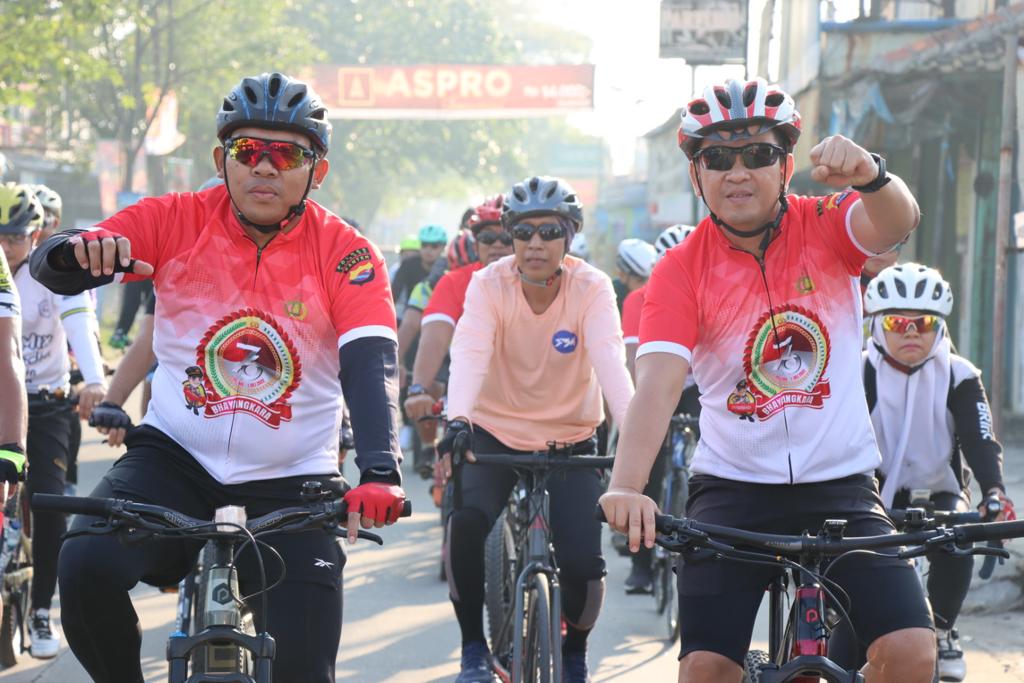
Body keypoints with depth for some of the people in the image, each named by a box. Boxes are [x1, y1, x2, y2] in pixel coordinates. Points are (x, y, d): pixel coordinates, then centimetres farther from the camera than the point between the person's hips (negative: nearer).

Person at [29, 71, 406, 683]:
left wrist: (381, 473, -40)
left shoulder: (346, 256, -9)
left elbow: (370, 367, -22)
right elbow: (49, 268, -13)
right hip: (175, 463, 1)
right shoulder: (176, 221, -5)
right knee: (86, 566, -27)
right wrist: (77, 252, -39)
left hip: (290, 486, 0)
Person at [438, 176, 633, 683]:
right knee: (466, 522, -29)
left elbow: (610, 360, -27)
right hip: (495, 435, 0)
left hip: (569, 441, 0)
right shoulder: (489, 284, -14)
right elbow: (469, 354, -29)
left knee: (582, 563, -15)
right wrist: (458, 419, -47)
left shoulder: (591, 288, -14)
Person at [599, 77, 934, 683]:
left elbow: (897, 222, -26)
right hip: (733, 490, 0)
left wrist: (868, 175, -50)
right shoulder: (682, 270, -8)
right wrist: (626, 486, -38)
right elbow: (659, 382, -21)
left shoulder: (824, 228, -4)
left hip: (840, 485, 0)